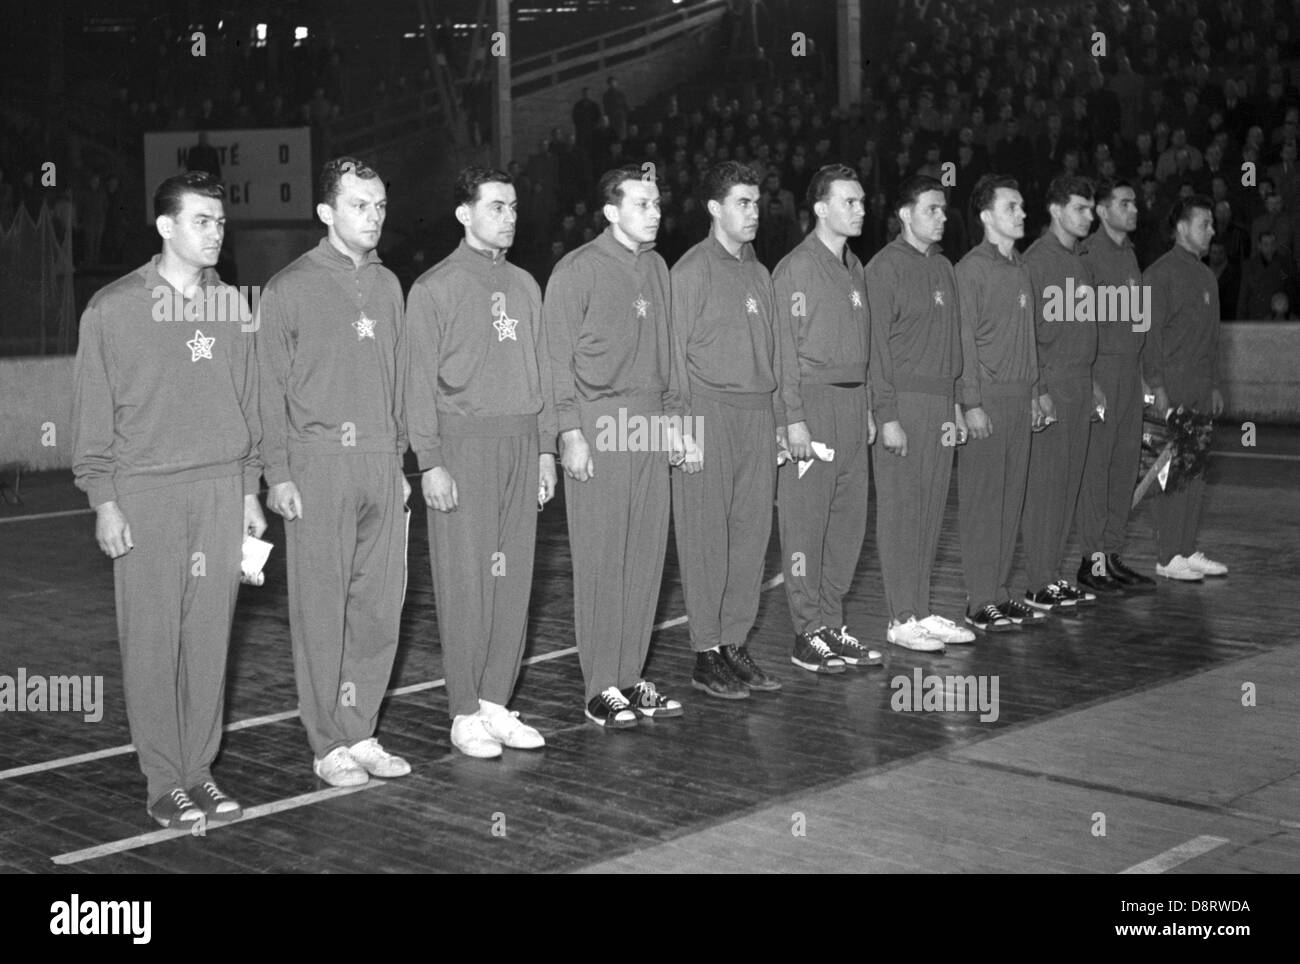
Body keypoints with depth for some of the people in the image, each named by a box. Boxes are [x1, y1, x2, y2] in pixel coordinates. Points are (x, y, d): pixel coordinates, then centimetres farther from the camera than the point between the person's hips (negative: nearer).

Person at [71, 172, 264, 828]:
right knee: (153, 640, -1)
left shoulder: (231, 307, 10)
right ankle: (165, 781, 8)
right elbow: (92, 413, -1)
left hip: (221, 489, 3)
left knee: (209, 637, 5)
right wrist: (104, 501, -6)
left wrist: (250, 489, 11)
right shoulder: (114, 310, -1)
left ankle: (200, 769, 15)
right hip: (146, 494, -3)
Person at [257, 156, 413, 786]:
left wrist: (399, 459, 13)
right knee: (322, 608, -1)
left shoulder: (387, 285, 13)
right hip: (318, 461, -5)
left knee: (379, 603, 6)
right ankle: (329, 746, 7)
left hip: (381, 461, 5)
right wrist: (278, 473, -8)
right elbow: (271, 387, -3)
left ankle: (361, 734, 17)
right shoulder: (290, 289, -1)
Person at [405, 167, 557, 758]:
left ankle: (496, 703, 15)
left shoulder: (524, 285, 15)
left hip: (521, 442, 5)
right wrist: (431, 461, -12)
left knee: (513, 577, 6)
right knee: (467, 581, -3)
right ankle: (465, 715, 5)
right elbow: (420, 382, -6)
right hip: (464, 443, -5)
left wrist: (546, 447, 11)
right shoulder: (434, 288, -2)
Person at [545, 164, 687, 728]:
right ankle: (602, 689, 4)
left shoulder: (656, 268, 14)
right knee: (601, 560, -3)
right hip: (599, 424, -6)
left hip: (650, 424, 6)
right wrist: (570, 432, -13)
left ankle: (630, 677, 16)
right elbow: (559, 358, -7)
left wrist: (672, 420, 16)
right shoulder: (578, 270, -5)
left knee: (647, 555, 7)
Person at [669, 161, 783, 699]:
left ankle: (734, 644, 17)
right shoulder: (692, 270, -5)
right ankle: (706, 655, 6)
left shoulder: (758, 273, 16)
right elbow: (675, 352, -7)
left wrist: (778, 419, 13)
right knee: (707, 538, -2)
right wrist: (683, 423, -12)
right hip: (710, 413, -7)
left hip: (758, 413, 7)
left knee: (752, 532, 8)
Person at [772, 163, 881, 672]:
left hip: (853, 401, 8)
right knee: (806, 521, -3)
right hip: (814, 403, -8)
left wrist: (867, 407, 16)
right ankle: (808, 634, 3)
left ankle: (832, 623, 18)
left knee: (849, 518, 9)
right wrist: (793, 417, -16)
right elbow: (786, 347, -12)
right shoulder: (796, 268, -8)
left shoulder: (853, 266, 16)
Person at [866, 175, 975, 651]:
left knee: (931, 509, 9)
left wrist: (956, 404, 16)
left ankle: (921, 611, 17)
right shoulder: (886, 267, -8)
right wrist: (888, 416, -15)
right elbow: (877, 344, -11)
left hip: (940, 403, 7)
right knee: (900, 512, -2)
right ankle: (902, 620, 4)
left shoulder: (943, 267, 15)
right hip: (905, 402, -7)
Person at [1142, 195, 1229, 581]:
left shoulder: (1206, 276, 17)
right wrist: (1158, 387, -17)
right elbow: (1150, 333, -12)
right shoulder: (1160, 274, -8)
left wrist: (1214, 384, 17)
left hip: (1200, 390, 8)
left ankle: (1187, 550, 15)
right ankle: (1167, 557, -1)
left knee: (1195, 473, 9)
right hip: (1171, 387, -8)